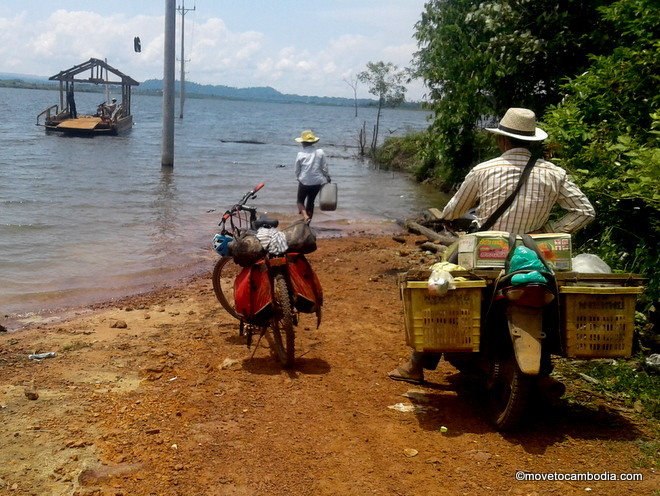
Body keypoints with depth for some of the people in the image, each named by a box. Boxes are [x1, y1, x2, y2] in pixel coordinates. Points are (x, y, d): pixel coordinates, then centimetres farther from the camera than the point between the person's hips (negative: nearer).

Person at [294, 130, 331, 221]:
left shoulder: (300, 154, -7)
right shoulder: (320, 152, -3)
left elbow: (297, 170, 1)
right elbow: (324, 168, 2)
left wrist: (299, 178, 20)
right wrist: (327, 177, 19)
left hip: (304, 182, -3)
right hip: (317, 182, 3)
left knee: (300, 201, 13)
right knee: (311, 202, 18)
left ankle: (305, 216, -13)